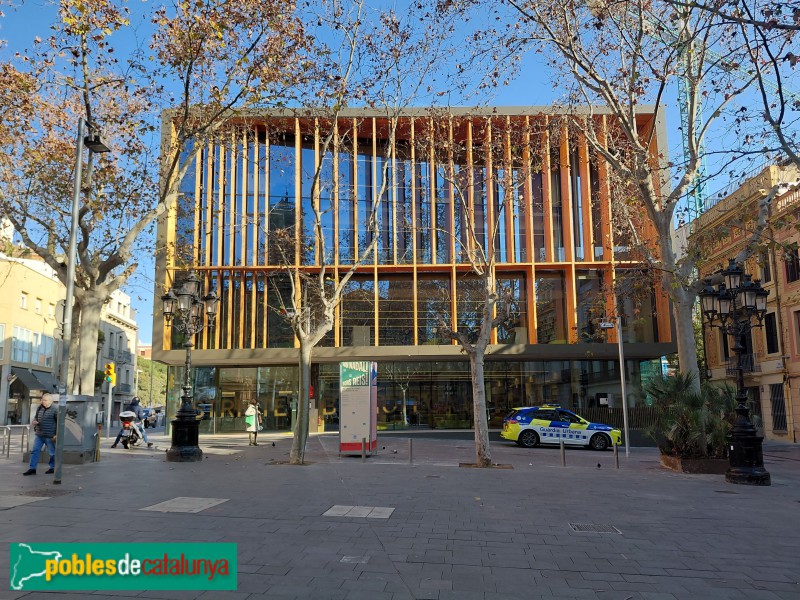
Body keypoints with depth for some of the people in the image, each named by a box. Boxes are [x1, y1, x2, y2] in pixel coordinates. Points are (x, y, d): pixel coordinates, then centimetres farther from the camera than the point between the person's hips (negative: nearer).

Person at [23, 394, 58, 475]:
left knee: (52, 453, 6)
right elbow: (35, 418, 23)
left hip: (49, 436, -6)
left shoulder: (54, 410, -11)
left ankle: (53, 468, 20)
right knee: (35, 451, 2)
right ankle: (32, 469, 7)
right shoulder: (39, 408, 8)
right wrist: (33, 422, -2)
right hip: (39, 435, 6)